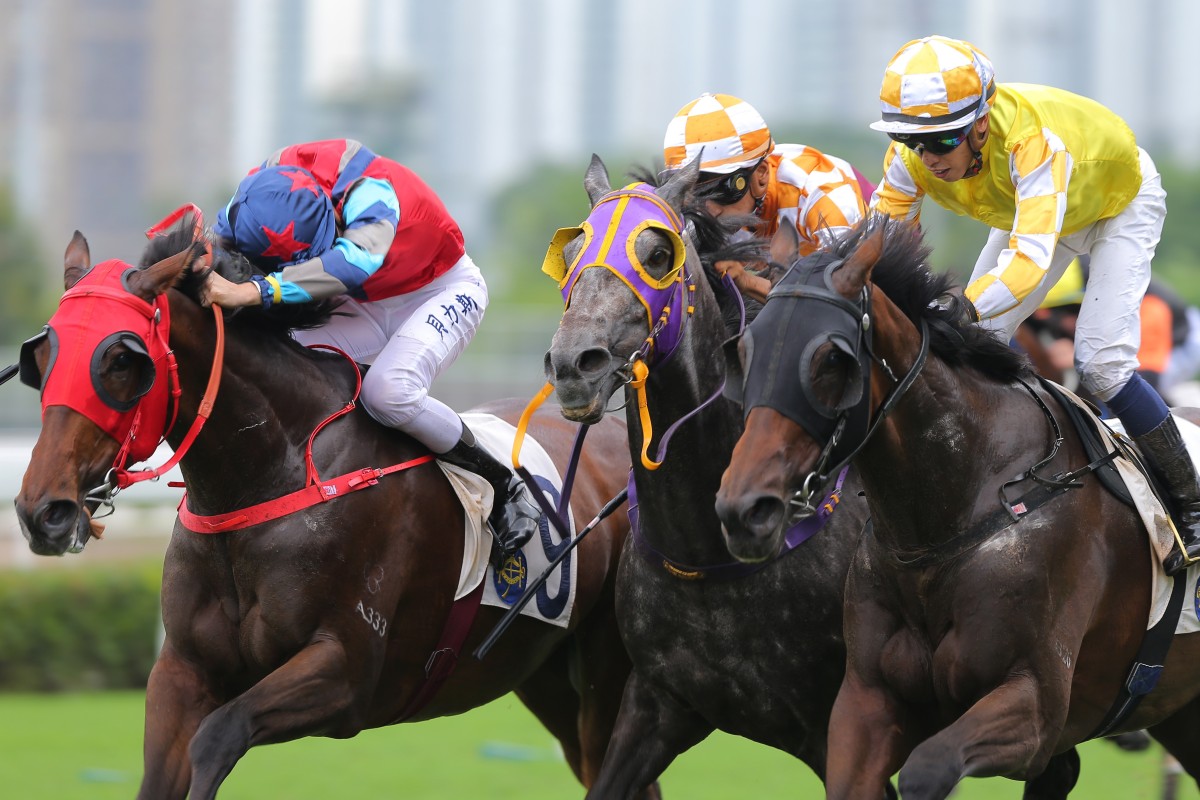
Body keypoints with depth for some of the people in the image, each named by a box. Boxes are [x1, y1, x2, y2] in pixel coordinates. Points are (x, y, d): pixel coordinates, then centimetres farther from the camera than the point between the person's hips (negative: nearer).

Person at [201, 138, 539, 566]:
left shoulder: (370, 191, -39)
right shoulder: (265, 190, -21)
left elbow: (359, 259, -59)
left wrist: (255, 292, -70)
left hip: (443, 290, -6)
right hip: (365, 306, 6)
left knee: (387, 390, -33)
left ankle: (504, 488, -13)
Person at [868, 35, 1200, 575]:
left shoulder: (1031, 139, -47)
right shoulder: (913, 156, -28)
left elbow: (1031, 258, -57)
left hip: (1121, 201, -6)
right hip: (1026, 207, 6)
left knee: (1100, 360, -18)